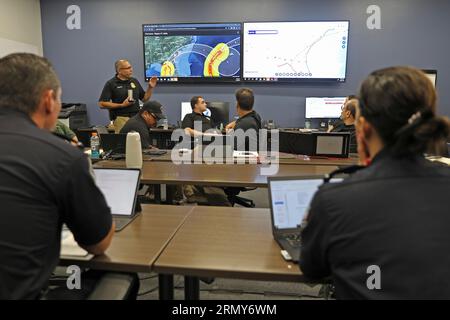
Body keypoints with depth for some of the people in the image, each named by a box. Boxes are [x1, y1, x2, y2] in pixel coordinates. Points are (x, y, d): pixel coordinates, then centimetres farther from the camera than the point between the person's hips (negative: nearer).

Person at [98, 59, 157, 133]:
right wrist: (121, 105, -13)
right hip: (121, 118, -4)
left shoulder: (134, 81, 13)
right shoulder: (111, 84, -2)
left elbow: (145, 98, 16)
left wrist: (150, 87, 0)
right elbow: (102, 104, -8)